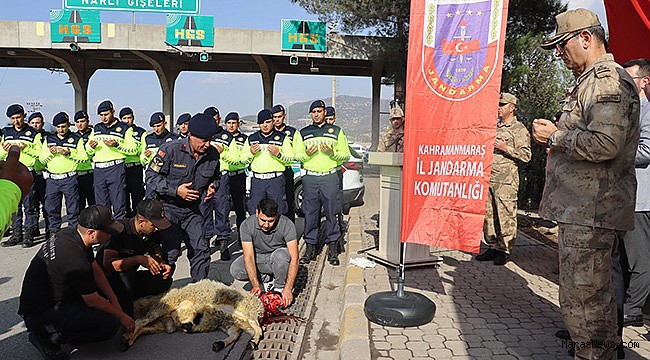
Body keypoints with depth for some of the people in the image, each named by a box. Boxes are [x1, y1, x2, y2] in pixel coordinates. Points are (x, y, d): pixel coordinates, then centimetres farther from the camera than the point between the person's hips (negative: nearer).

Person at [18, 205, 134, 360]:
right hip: (40, 315, -9)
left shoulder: (71, 232, -5)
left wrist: (114, 300, 4)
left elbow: (95, 269, 6)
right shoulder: (76, 262, -31)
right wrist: (121, 316, -2)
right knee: (110, 324, -18)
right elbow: (93, 301, -17)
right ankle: (49, 337, -7)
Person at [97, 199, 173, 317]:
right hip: (106, 278, -6)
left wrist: (162, 265, -19)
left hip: (129, 277, 6)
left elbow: (157, 257, 4)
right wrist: (139, 259, -39)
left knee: (165, 281, -9)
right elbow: (108, 263, -33)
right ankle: (126, 317, -30)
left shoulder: (154, 233, -7)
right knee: (124, 267, -38)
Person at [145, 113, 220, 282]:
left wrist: (213, 186, -8)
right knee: (171, 250, -7)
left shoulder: (213, 154, -3)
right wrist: (176, 190, -21)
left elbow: (215, 177, 16)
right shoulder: (170, 150, -16)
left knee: (201, 249, 2)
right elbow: (151, 175, -12)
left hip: (192, 209, 4)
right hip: (167, 207, -4)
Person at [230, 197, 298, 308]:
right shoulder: (247, 225, -22)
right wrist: (256, 285, -35)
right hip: (258, 258, 2)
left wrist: (288, 289, -37)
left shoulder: (286, 225, -26)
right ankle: (264, 277, 3)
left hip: (277, 257, -2)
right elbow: (248, 256, -25)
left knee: (281, 255, -37)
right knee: (235, 270, -24)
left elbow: (294, 258, -30)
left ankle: (280, 288, -11)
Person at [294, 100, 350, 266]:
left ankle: (332, 248, 7)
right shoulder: (303, 133, 14)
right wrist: (307, 154, -7)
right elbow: (296, 155, 14)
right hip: (310, 178, 1)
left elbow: (346, 154, 9)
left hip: (329, 177, -1)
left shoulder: (336, 131, 11)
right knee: (310, 214, 2)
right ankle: (310, 247, 11)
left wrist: (332, 153, -10)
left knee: (331, 214, -1)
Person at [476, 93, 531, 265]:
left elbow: (526, 155, -8)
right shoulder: (494, 126, 21)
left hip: (506, 180, -7)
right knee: (488, 215, 8)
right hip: (487, 178, 7)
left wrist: (506, 148, -14)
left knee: (505, 216, -4)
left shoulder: (519, 129, 0)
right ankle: (493, 246, 19)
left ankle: (505, 250, 6)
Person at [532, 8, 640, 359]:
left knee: (582, 298, -4)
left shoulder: (608, 79, -12)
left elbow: (604, 143, -25)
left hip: (590, 212, -11)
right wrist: (558, 135, 12)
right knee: (594, 294, 20)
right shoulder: (591, 81, 21)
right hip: (581, 208, 11)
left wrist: (555, 137, -12)